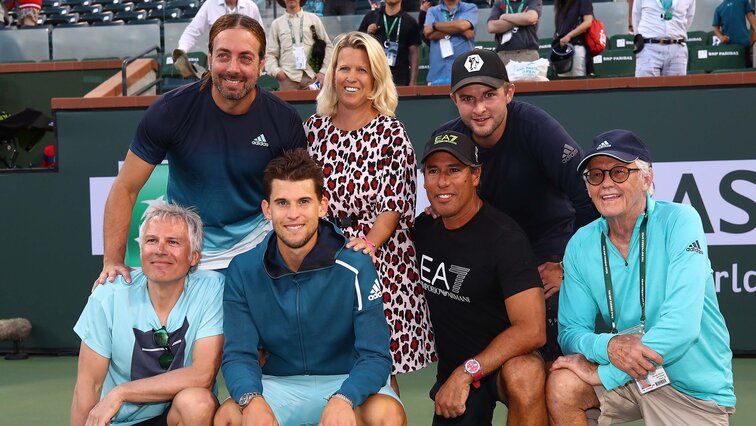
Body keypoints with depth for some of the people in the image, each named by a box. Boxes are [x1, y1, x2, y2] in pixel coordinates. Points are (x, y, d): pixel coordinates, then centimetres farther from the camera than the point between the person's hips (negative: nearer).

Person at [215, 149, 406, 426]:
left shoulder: (355, 265, -13)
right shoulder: (243, 271, -6)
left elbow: (374, 356, -16)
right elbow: (239, 354, -8)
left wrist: (343, 400, -36)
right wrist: (252, 399, -31)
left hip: (346, 381, -1)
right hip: (278, 383, 1)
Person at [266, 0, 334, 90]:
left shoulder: (313, 19, 12)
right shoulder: (276, 24, 12)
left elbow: (328, 46, 11)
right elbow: (270, 53, 9)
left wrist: (323, 72, 0)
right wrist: (276, 71, -10)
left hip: (312, 77, 0)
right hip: (288, 78, 0)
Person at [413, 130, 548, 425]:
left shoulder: (504, 237, -19)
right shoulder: (423, 228, 0)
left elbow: (532, 330, -28)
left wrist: (467, 373, -28)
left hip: (506, 359, -6)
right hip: (451, 367, 6)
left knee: (523, 374, -39)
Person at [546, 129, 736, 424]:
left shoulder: (679, 221, -17)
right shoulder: (580, 245, -2)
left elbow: (681, 325, -26)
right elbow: (571, 330, -1)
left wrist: (602, 372, -23)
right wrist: (607, 346, -25)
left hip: (697, 388, -3)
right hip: (632, 374, 3)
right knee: (561, 387, -22)